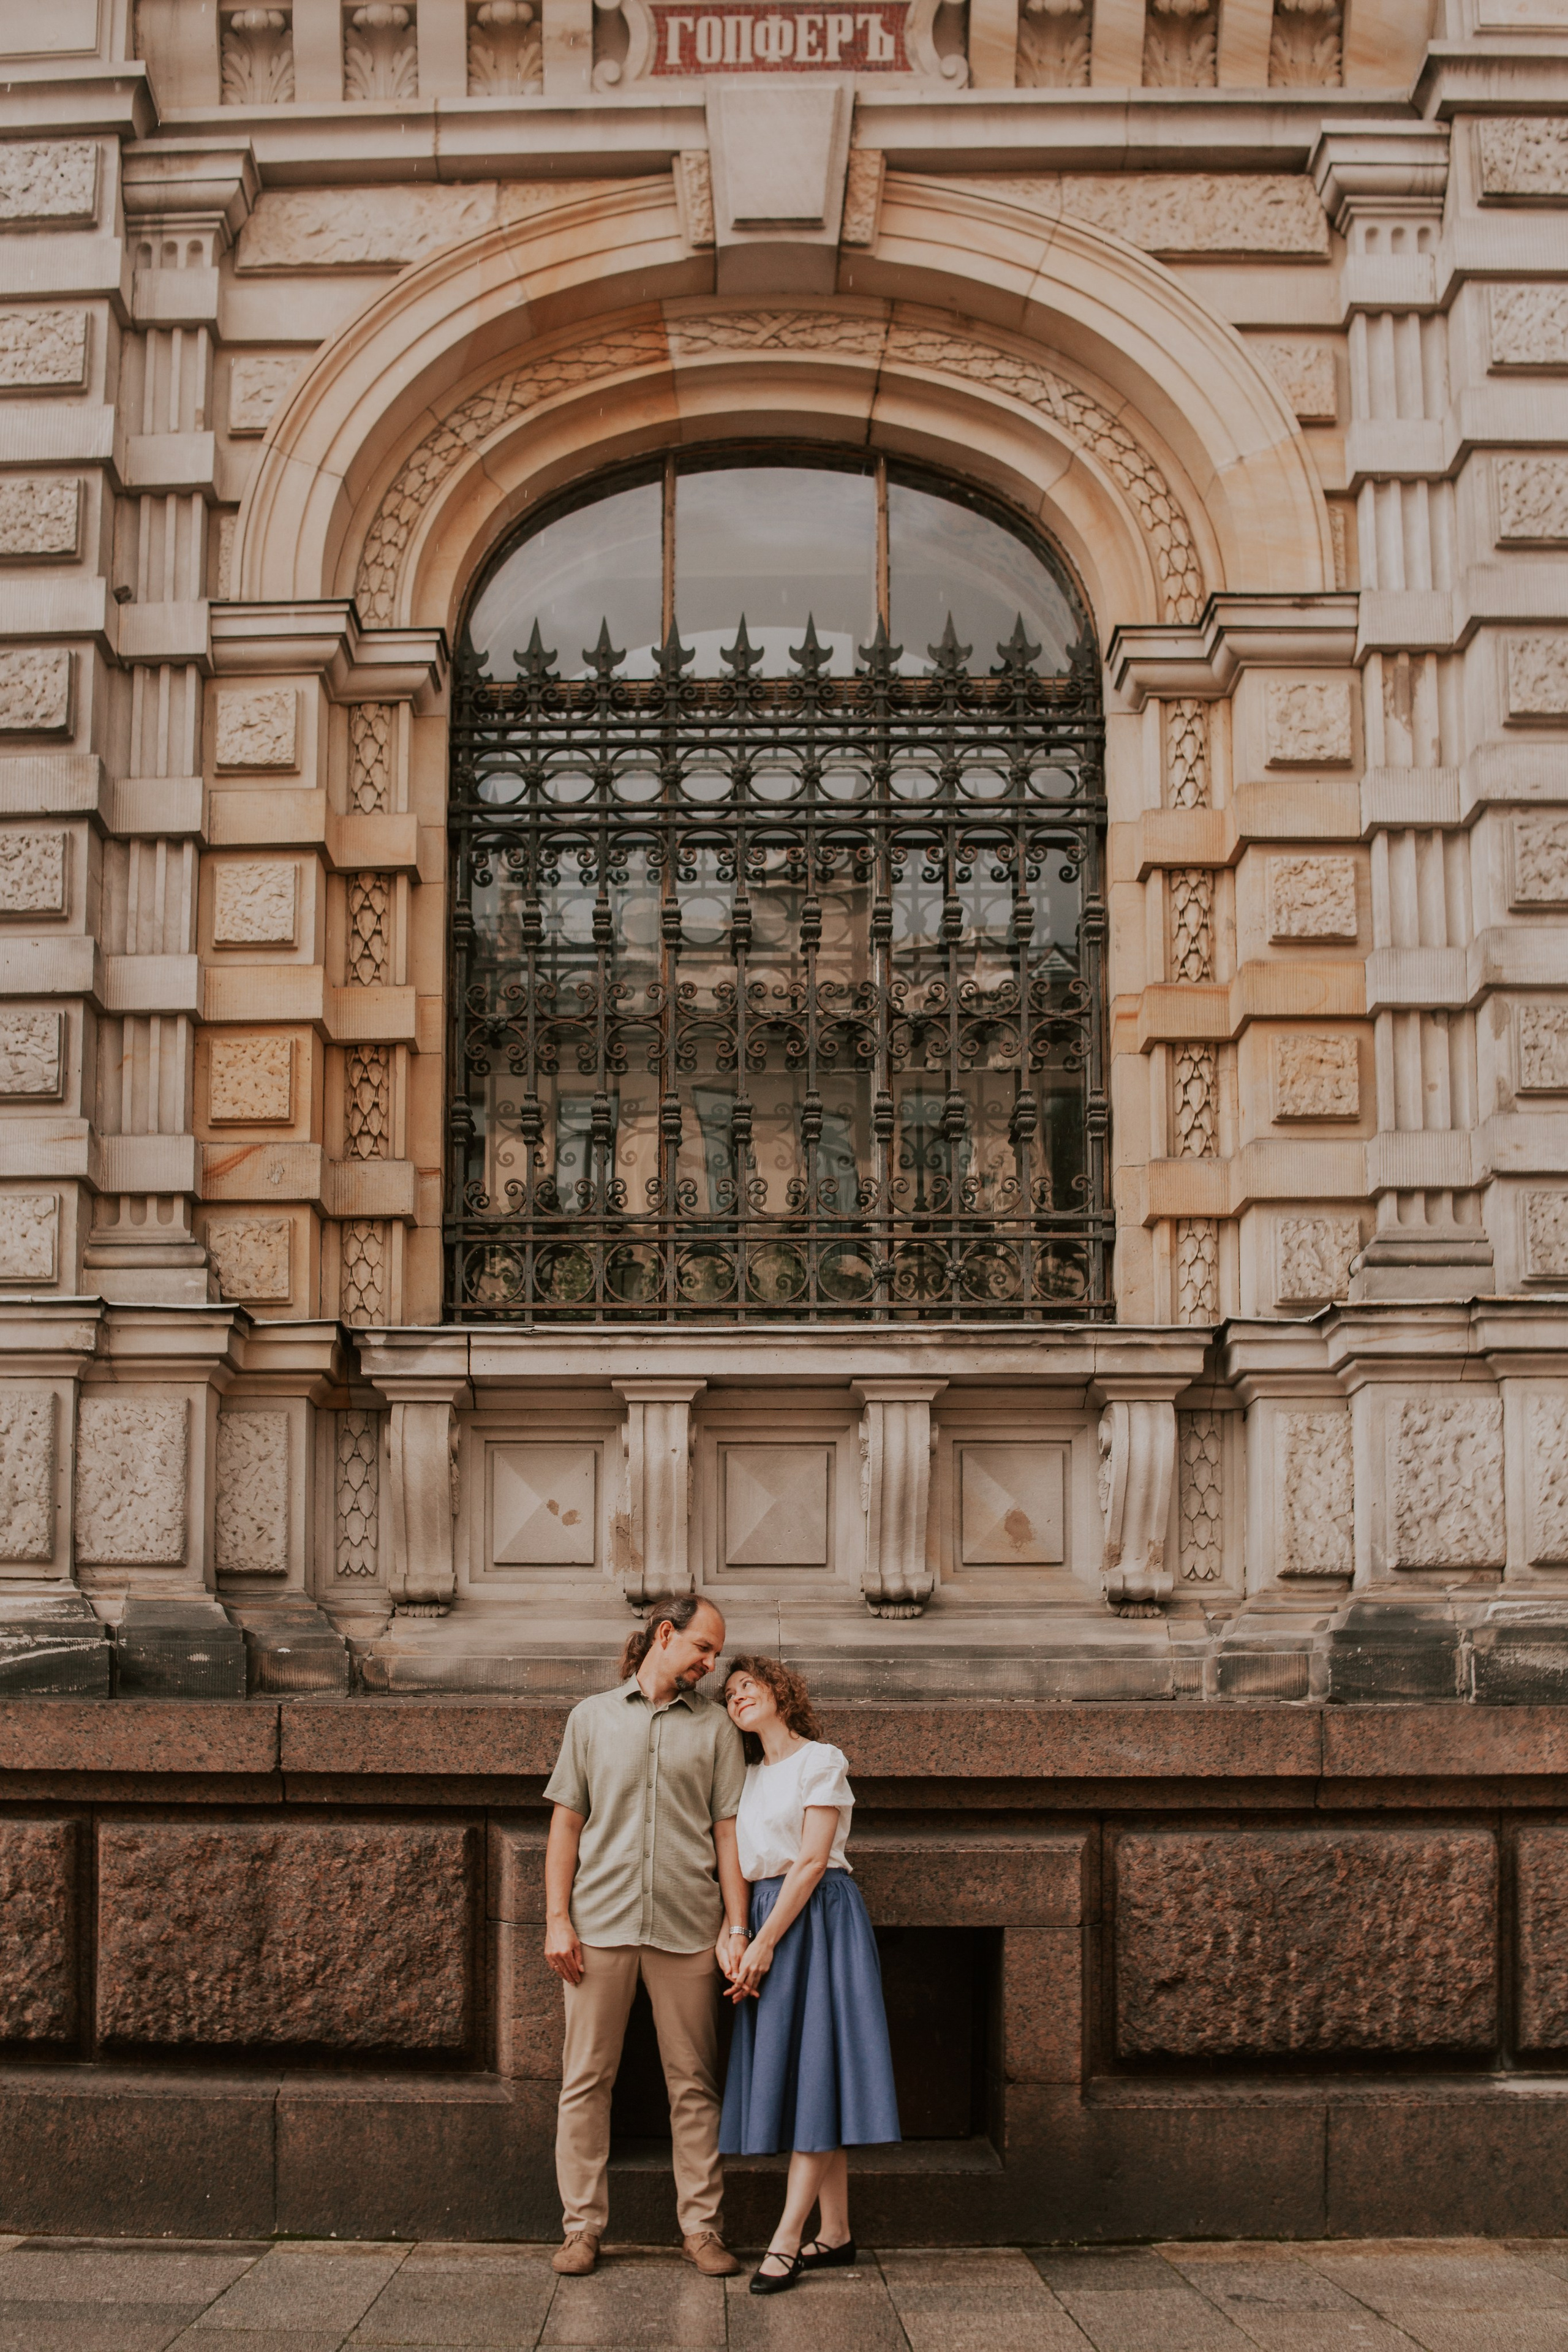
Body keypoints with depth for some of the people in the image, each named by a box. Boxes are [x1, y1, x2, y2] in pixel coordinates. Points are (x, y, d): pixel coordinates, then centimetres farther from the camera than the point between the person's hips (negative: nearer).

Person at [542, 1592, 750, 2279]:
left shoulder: (715, 1727, 11)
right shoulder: (592, 1717, 10)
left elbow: (728, 1831, 7)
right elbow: (566, 1823, 8)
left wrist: (737, 1926, -2)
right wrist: (557, 1918, -1)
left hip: (686, 1929, 0)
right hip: (601, 1923, 0)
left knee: (693, 2083, 3)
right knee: (586, 2078, 2)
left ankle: (701, 2223, 11)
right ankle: (582, 2225, 11)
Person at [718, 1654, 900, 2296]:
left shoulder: (820, 1761, -4)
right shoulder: (747, 1777, 18)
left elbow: (812, 1862, -11)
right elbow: (742, 1865, 12)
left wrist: (766, 1941, -15)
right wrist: (739, 1939, -3)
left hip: (817, 1918, -7)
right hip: (766, 1918, 7)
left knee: (811, 2069, -10)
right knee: (799, 2074, 5)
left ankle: (786, 2238, -14)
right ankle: (836, 2234, 9)